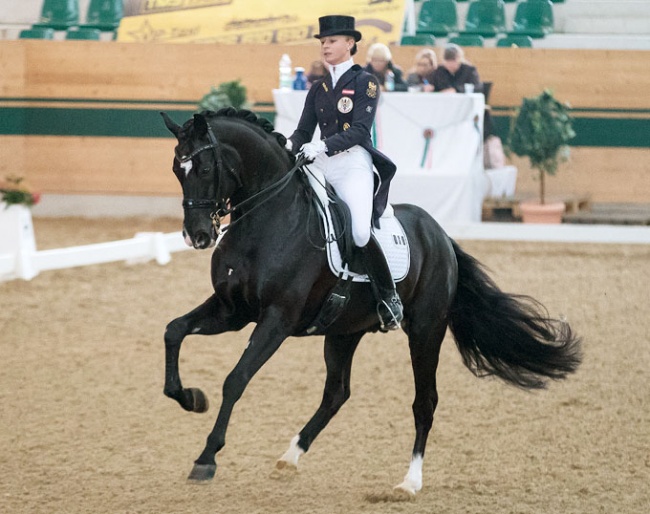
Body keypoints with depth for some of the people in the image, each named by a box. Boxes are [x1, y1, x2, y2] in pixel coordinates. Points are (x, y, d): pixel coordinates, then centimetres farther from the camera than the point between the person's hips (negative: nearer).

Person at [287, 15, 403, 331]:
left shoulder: (365, 83, 0)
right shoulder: (318, 89, 17)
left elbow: (360, 130, -11)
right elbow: (303, 131, 14)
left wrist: (323, 146, -23)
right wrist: (289, 146, -9)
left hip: (354, 164, -6)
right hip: (322, 167, 6)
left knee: (361, 233, -24)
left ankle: (388, 296, -7)